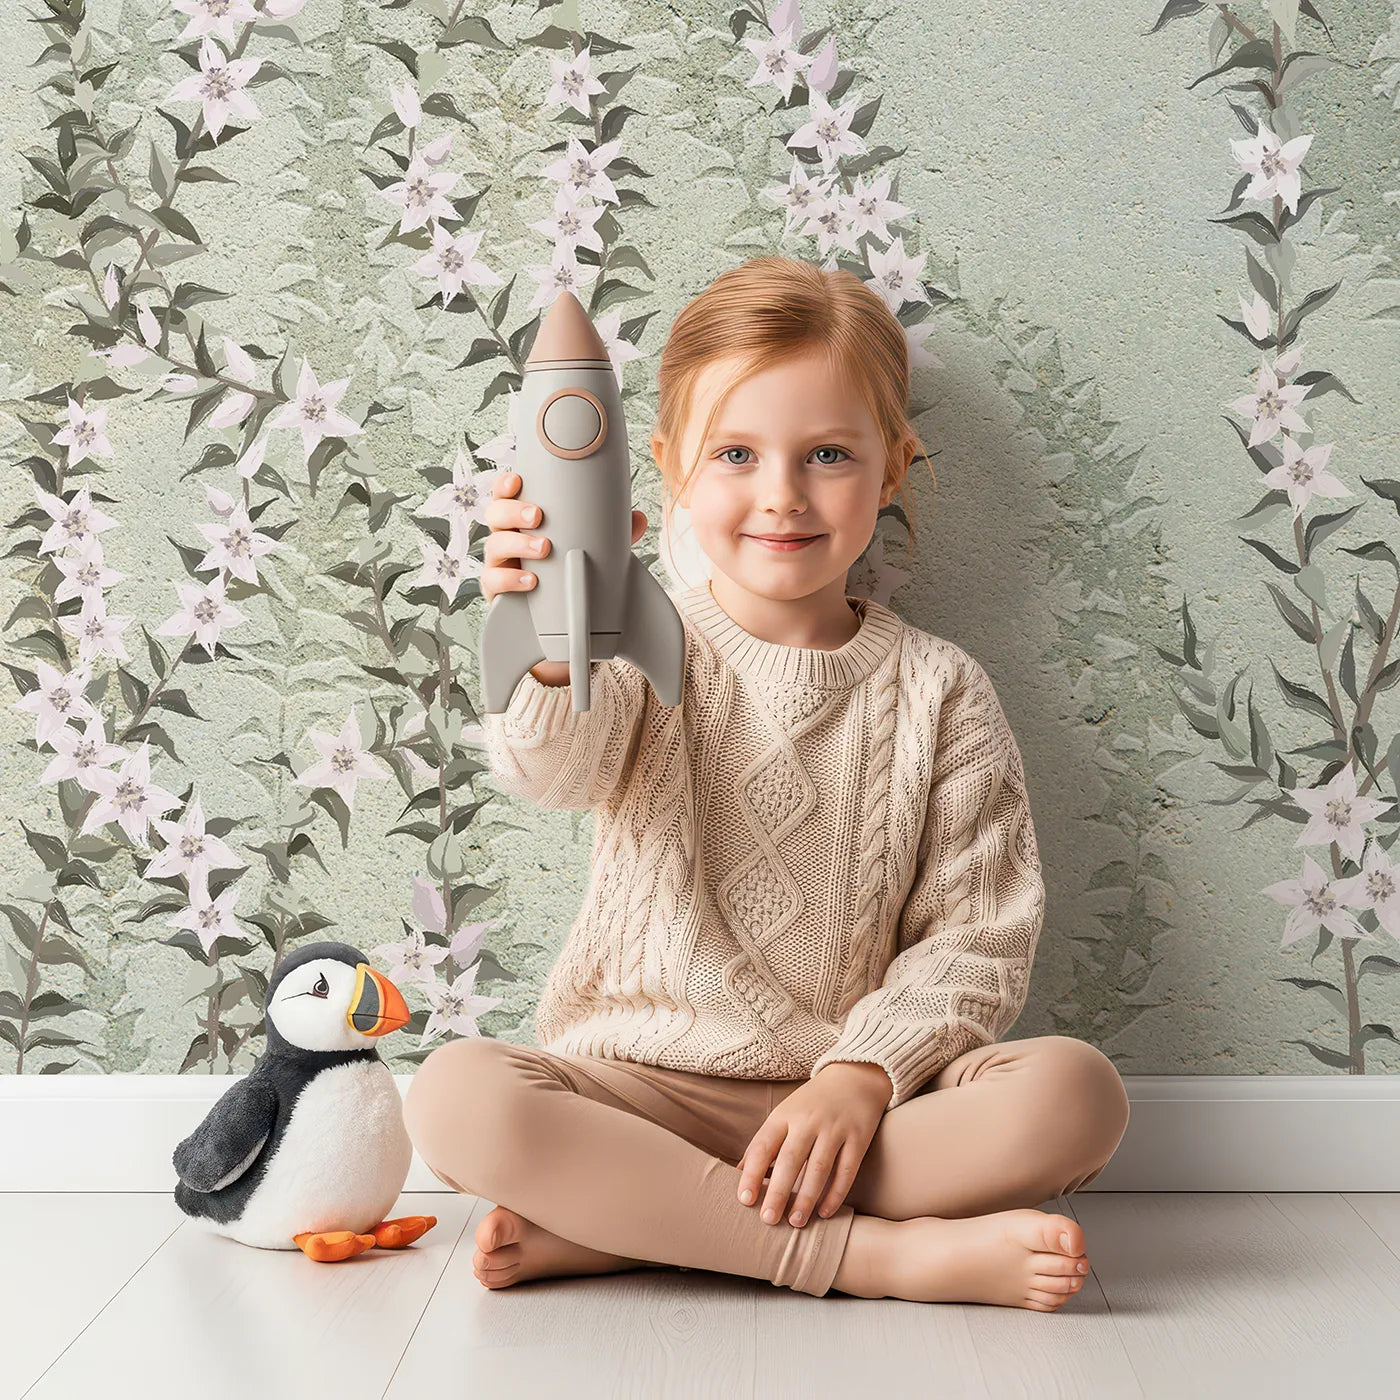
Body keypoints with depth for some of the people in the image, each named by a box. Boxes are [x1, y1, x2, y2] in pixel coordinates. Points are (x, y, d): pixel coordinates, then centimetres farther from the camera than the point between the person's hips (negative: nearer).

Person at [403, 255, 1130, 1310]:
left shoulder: (939, 691, 3)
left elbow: (975, 935, 0)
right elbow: (558, 769, -22)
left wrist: (863, 1075, -16)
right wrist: (552, 658, -45)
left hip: (852, 1091, 1)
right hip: (643, 1082, -1)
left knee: (1074, 1091, -26)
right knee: (456, 1095, -29)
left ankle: (615, 1229, -23)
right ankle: (880, 1253, -25)